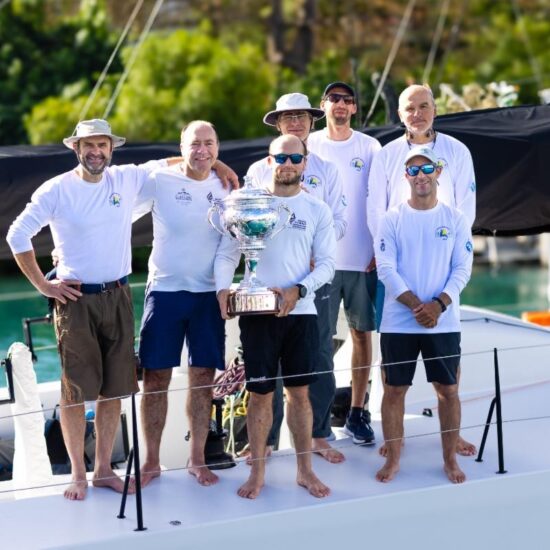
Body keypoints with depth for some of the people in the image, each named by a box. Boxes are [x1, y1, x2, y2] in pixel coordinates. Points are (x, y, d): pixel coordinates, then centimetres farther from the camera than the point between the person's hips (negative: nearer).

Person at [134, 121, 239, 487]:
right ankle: (152, 461, 11)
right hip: (164, 291, -2)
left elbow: (231, 243, 4)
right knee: (156, 378, 0)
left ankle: (197, 459, 16)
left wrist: (223, 282, -9)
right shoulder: (159, 181, -3)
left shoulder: (226, 188, 5)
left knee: (203, 379, 5)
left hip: (208, 294, 2)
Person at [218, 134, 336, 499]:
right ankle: (257, 473, 11)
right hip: (257, 312, -1)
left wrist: (297, 291, -13)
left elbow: (326, 264, 2)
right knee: (260, 393, 2)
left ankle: (305, 470, 15)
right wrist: (223, 287, -13)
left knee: (300, 391, 6)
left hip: (301, 312, 1)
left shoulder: (317, 210, 6)